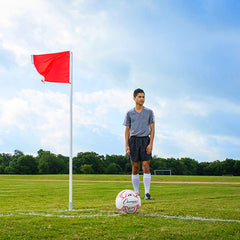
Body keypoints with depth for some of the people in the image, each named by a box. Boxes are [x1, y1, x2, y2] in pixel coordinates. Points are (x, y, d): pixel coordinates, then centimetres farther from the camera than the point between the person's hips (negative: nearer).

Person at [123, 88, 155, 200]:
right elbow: (127, 130, 10)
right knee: (135, 168, 2)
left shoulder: (149, 112, 8)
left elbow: (152, 129, 5)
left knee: (146, 167, -8)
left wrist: (150, 144, -7)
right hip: (134, 140, 1)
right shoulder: (129, 113, 9)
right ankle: (136, 193, 9)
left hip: (145, 140, -1)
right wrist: (126, 145, -1)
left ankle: (147, 193, -7)